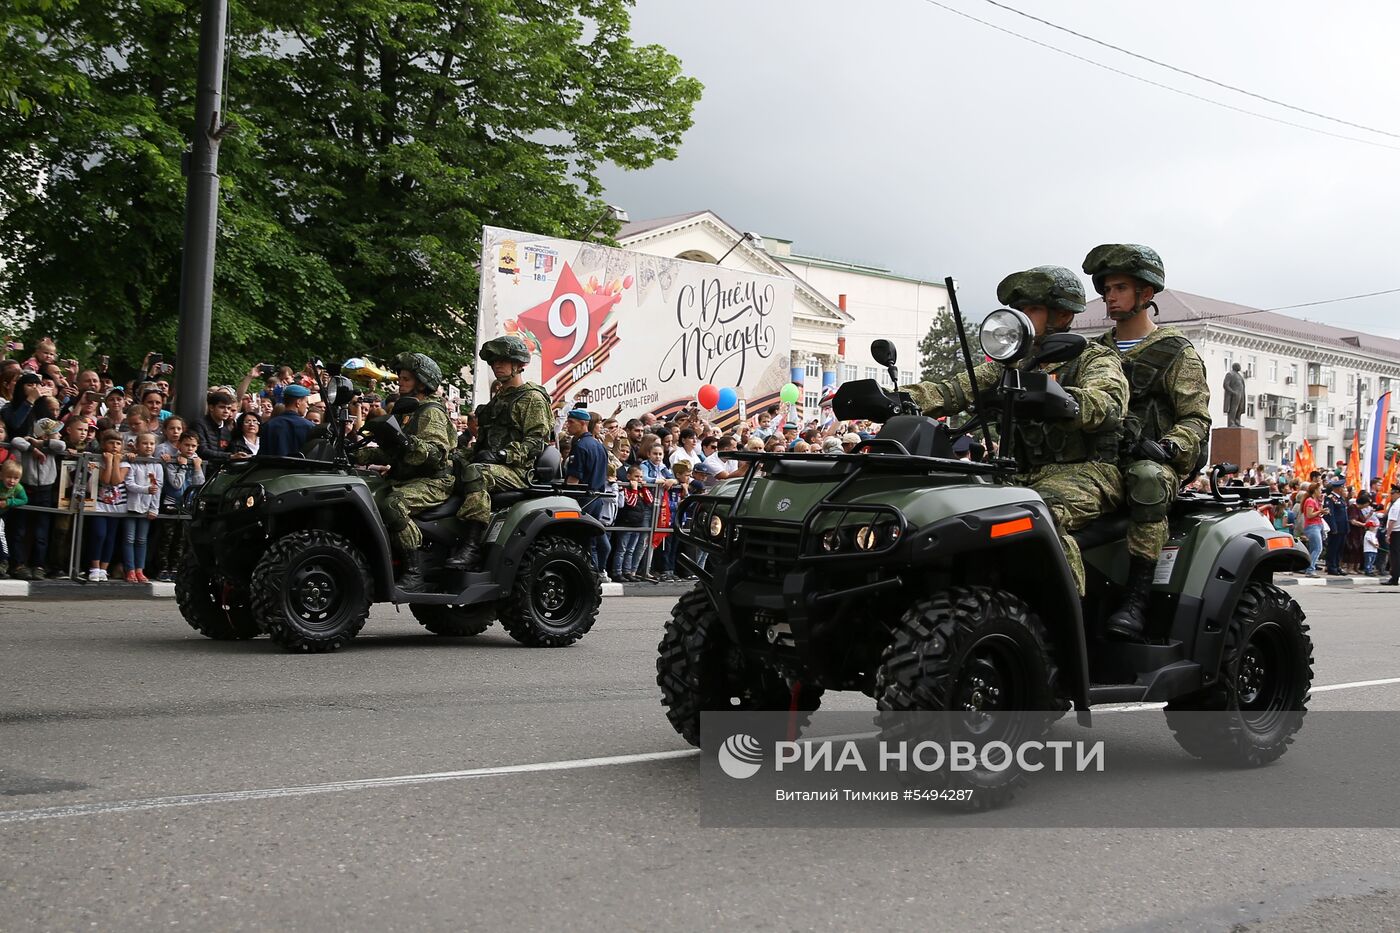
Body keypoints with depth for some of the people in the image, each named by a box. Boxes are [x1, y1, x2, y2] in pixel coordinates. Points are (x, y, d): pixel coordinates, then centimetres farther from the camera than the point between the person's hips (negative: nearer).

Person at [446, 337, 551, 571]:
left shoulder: (532, 398, 1)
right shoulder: (499, 397, 28)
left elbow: (537, 441, -10)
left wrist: (503, 454, -22)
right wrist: (473, 451, 12)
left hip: (518, 471, -9)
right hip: (492, 462, 9)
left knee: (475, 472, -37)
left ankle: (473, 546, -45)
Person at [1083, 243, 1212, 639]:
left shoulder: (1177, 353, 8)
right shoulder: (1096, 351, 24)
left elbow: (1196, 418, 2)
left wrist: (1168, 447, -19)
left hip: (1154, 461, -5)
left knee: (1146, 478, -41)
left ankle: (1136, 601, -42)